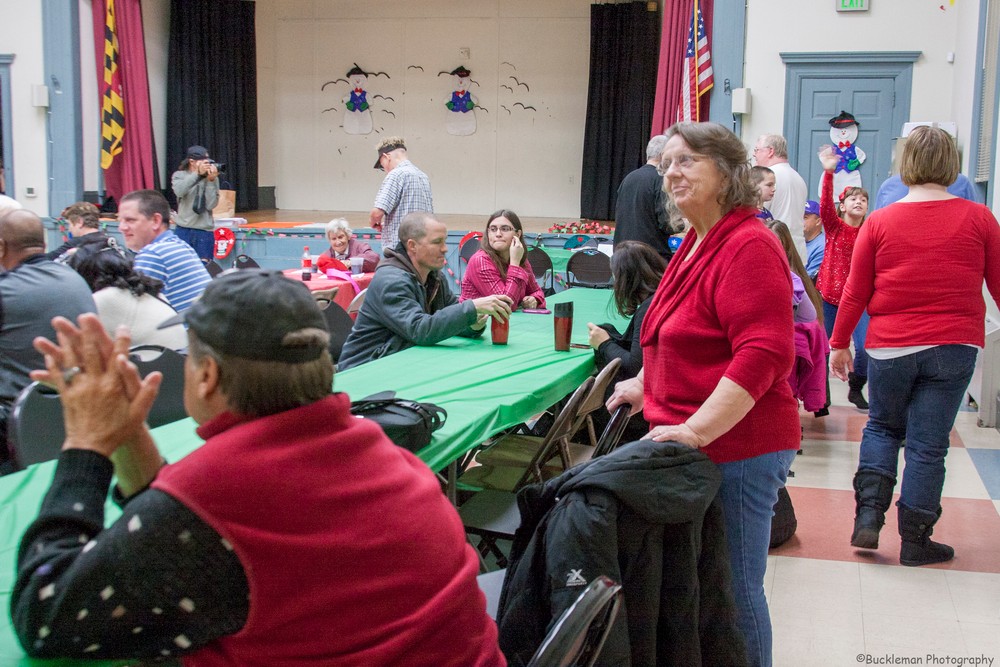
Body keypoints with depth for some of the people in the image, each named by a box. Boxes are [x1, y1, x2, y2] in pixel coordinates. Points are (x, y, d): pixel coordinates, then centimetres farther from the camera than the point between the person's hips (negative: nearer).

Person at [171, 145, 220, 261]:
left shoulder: (212, 178, 1)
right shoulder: (179, 175, 4)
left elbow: (211, 205, -6)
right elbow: (179, 191, -18)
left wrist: (211, 181, -14)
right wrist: (197, 174, -22)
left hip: (205, 231, 0)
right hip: (183, 230, 0)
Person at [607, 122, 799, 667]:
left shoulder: (748, 246, -17)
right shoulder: (697, 242, 14)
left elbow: (763, 354, -26)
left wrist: (697, 429, -28)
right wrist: (645, 384, 26)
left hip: (736, 447, -10)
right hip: (689, 444, 10)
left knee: (733, 586, 2)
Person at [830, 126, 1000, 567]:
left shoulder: (879, 222, -2)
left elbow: (855, 293, 1)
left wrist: (839, 343, 12)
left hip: (890, 347, 1)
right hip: (954, 348, 0)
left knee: (882, 427, 20)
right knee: (928, 444, 5)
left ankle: (868, 514, 7)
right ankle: (914, 541, 12)